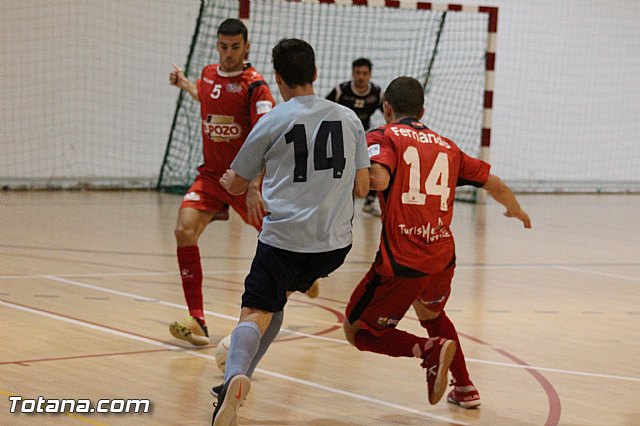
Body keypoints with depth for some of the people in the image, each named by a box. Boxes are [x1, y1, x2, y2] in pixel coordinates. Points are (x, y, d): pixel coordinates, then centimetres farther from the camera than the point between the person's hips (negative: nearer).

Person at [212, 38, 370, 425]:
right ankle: (240, 376, 21)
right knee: (275, 299, 25)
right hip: (335, 243, 4)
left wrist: (226, 178, 35)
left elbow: (237, 185, 11)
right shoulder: (349, 118, 8)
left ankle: (235, 378, -39)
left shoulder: (273, 122, -1)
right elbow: (362, 188, 12)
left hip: (284, 238, -4)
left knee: (255, 315, -10)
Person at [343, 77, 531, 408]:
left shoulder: (383, 137, 2)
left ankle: (430, 349, -13)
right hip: (442, 259, 6)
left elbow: (379, 180, -18)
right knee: (429, 312, 36)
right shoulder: (446, 146, 16)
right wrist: (516, 210, 42)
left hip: (401, 260, -6)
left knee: (358, 331, 10)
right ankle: (465, 388, 30)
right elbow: (493, 184, 22)